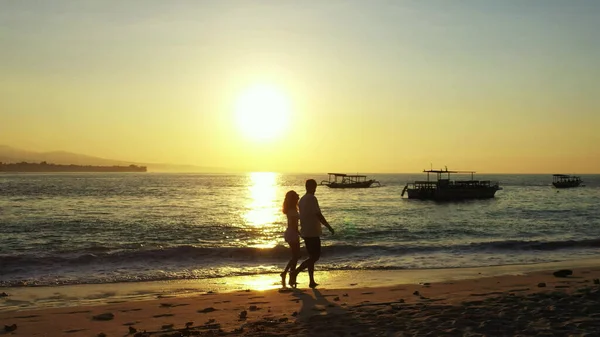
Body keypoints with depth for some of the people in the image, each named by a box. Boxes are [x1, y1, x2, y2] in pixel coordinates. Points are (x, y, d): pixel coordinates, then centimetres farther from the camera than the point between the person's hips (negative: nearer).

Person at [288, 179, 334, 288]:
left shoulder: (302, 199, 12)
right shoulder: (312, 198, -14)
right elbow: (319, 215, -19)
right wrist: (329, 227, -12)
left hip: (305, 232, 9)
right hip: (313, 232, -9)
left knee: (312, 256, 12)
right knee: (315, 256, -6)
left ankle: (312, 281, 11)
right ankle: (295, 273, -15)